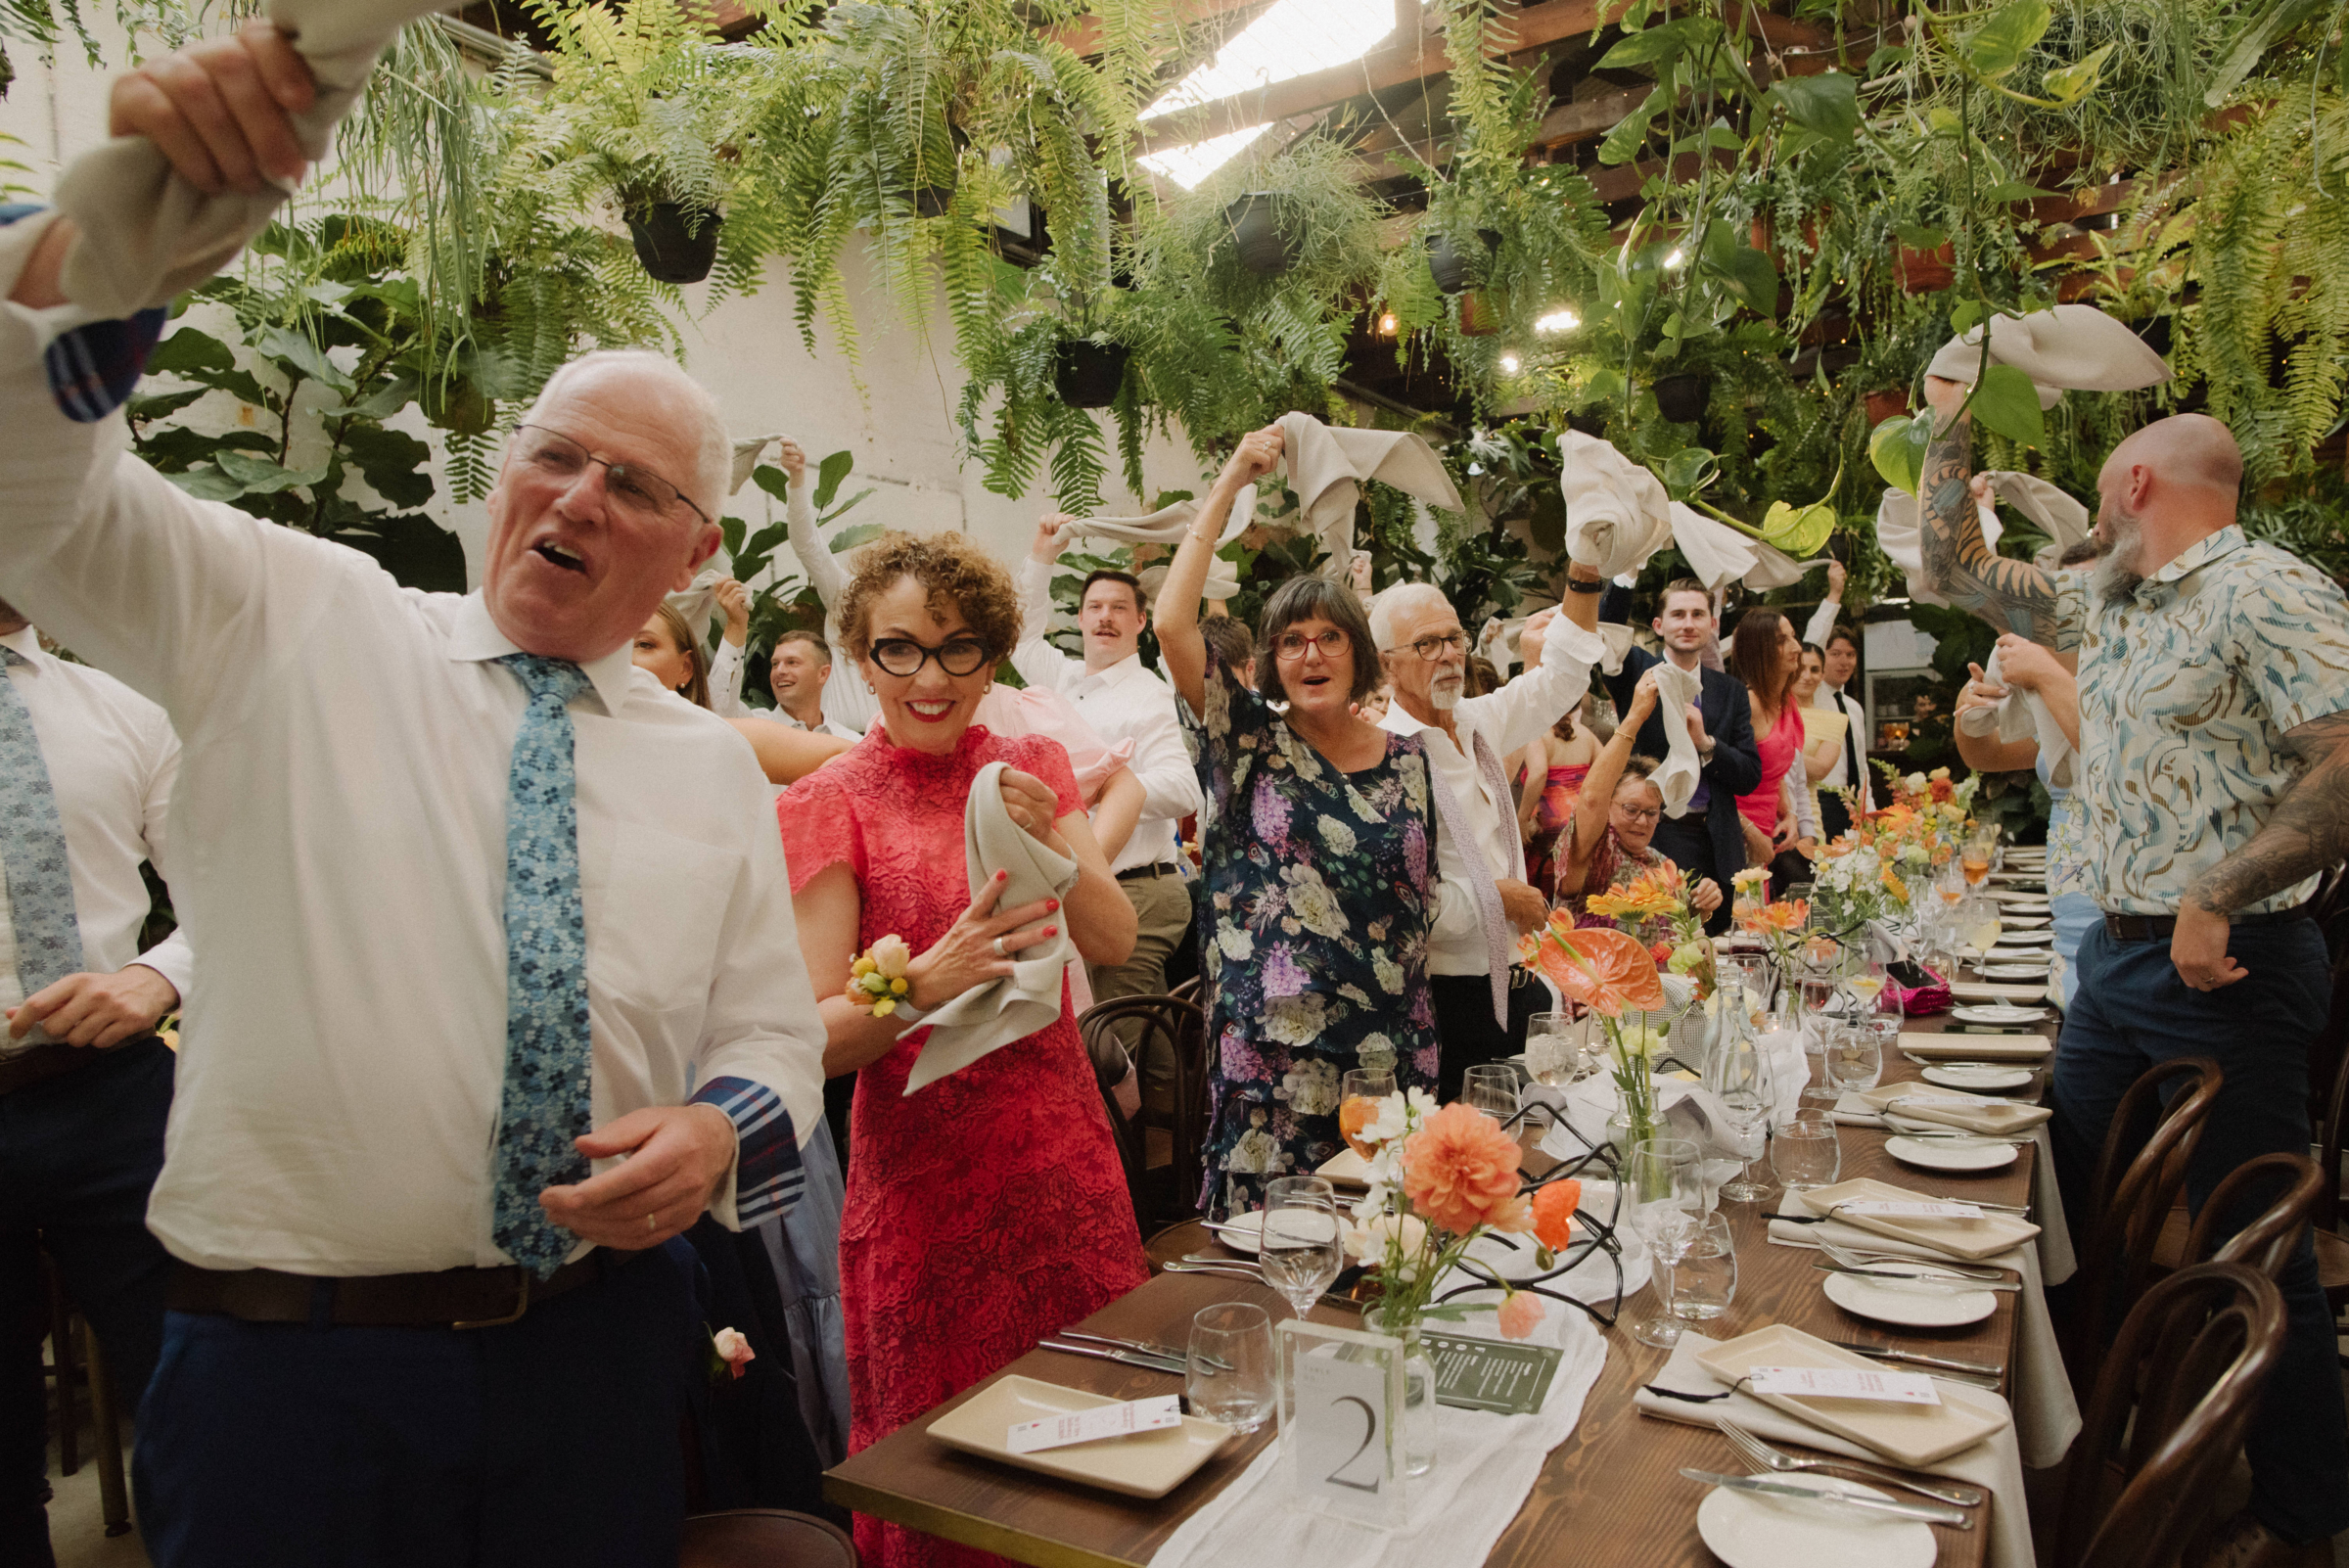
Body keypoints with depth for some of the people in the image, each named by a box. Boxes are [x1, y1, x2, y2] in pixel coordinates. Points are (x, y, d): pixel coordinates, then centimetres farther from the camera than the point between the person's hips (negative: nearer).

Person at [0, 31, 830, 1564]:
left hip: (603, 1353, 2)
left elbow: (774, 1038, 8)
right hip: (289, 1350, -1)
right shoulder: (295, 625, 0)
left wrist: (717, 1133, -14)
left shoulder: (711, 767, 4)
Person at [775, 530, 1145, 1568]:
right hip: (920, 1160, -3)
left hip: (1061, 1149, 4)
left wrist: (1049, 846, -22)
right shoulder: (831, 805, -8)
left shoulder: (1031, 768, 4)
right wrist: (928, 980, -32)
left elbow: (1114, 944, -4)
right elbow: (818, 1036, -13)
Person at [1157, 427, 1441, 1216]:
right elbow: (1172, 625, -15)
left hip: (1386, 1048, 3)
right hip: (1271, 1052, -3)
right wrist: (1229, 483, -11)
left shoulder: (1407, 759, 8)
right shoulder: (1250, 744, -1)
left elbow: (1422, 900, 15)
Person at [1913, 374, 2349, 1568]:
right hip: (2118, 952, 9)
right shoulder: (2107, 604, 12)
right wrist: (1952, 428, 17)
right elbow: (1955, 567, 19)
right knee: (2080, 1212, 16)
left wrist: (2217, 897, -25)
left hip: (2228, 968, -9)